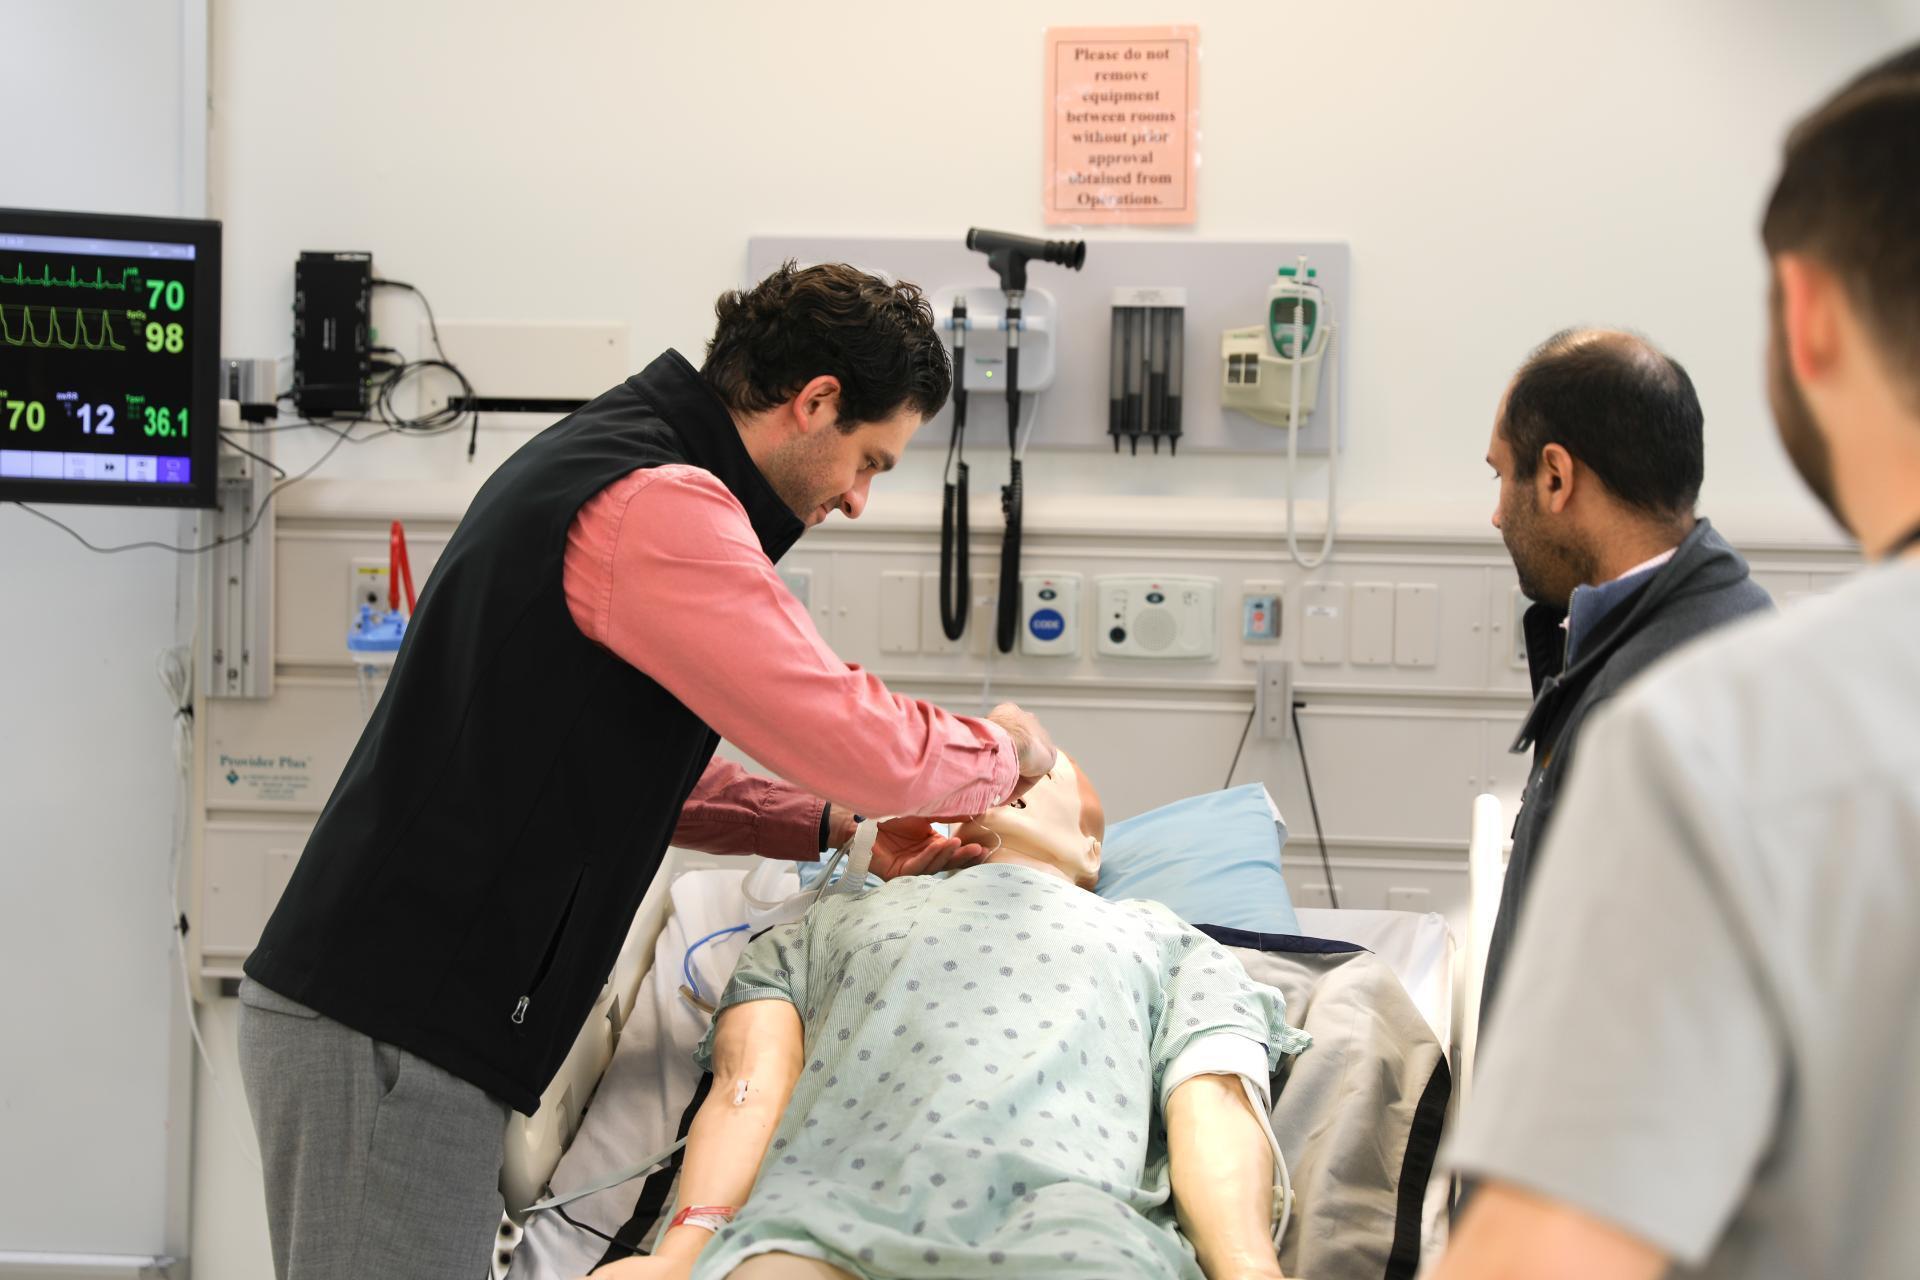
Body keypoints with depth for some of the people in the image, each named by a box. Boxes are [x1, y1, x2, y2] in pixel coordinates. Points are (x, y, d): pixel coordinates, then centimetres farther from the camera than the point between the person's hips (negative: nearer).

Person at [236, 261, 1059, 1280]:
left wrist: (834, 826, 15)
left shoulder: (599, 457, 16)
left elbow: (631, 769, 24)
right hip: (393, 1034, -10)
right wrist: (1003, 748, 2)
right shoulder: (657, 506, -17)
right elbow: (866, 747, -19)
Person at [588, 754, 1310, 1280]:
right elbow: (749, 1087, 17)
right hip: (819, 1201, 0)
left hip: (1067, 1208, 0)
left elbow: (1215, 1110, 16)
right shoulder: (825, 924, 38)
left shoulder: (1161, 938, 37)